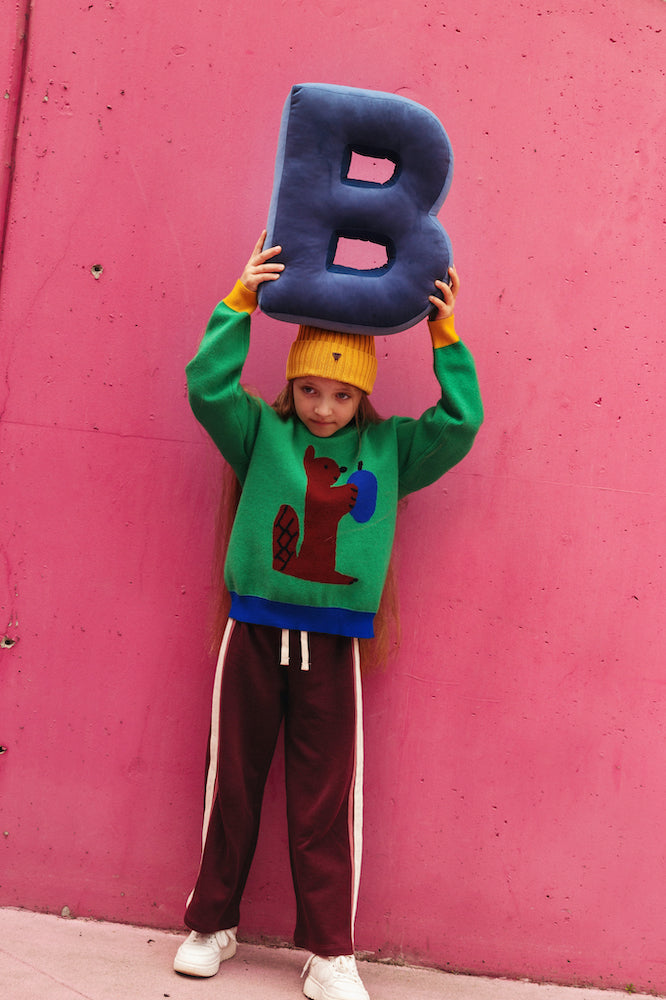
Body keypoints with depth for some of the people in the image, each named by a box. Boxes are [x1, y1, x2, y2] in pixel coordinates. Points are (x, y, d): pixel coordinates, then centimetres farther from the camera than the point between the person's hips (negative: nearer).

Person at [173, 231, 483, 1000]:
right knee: (232, 786, 10)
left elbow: (461, 422, 2)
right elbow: (207, 385, -8)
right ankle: (211, 924, 27)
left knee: (324, 803, 4)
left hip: (331, 646, 0)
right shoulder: (263, 434, 3)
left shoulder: (388, 449, 7)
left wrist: (445, 336, -3)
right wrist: (241, 302, -12)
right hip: (253, 634, 0)